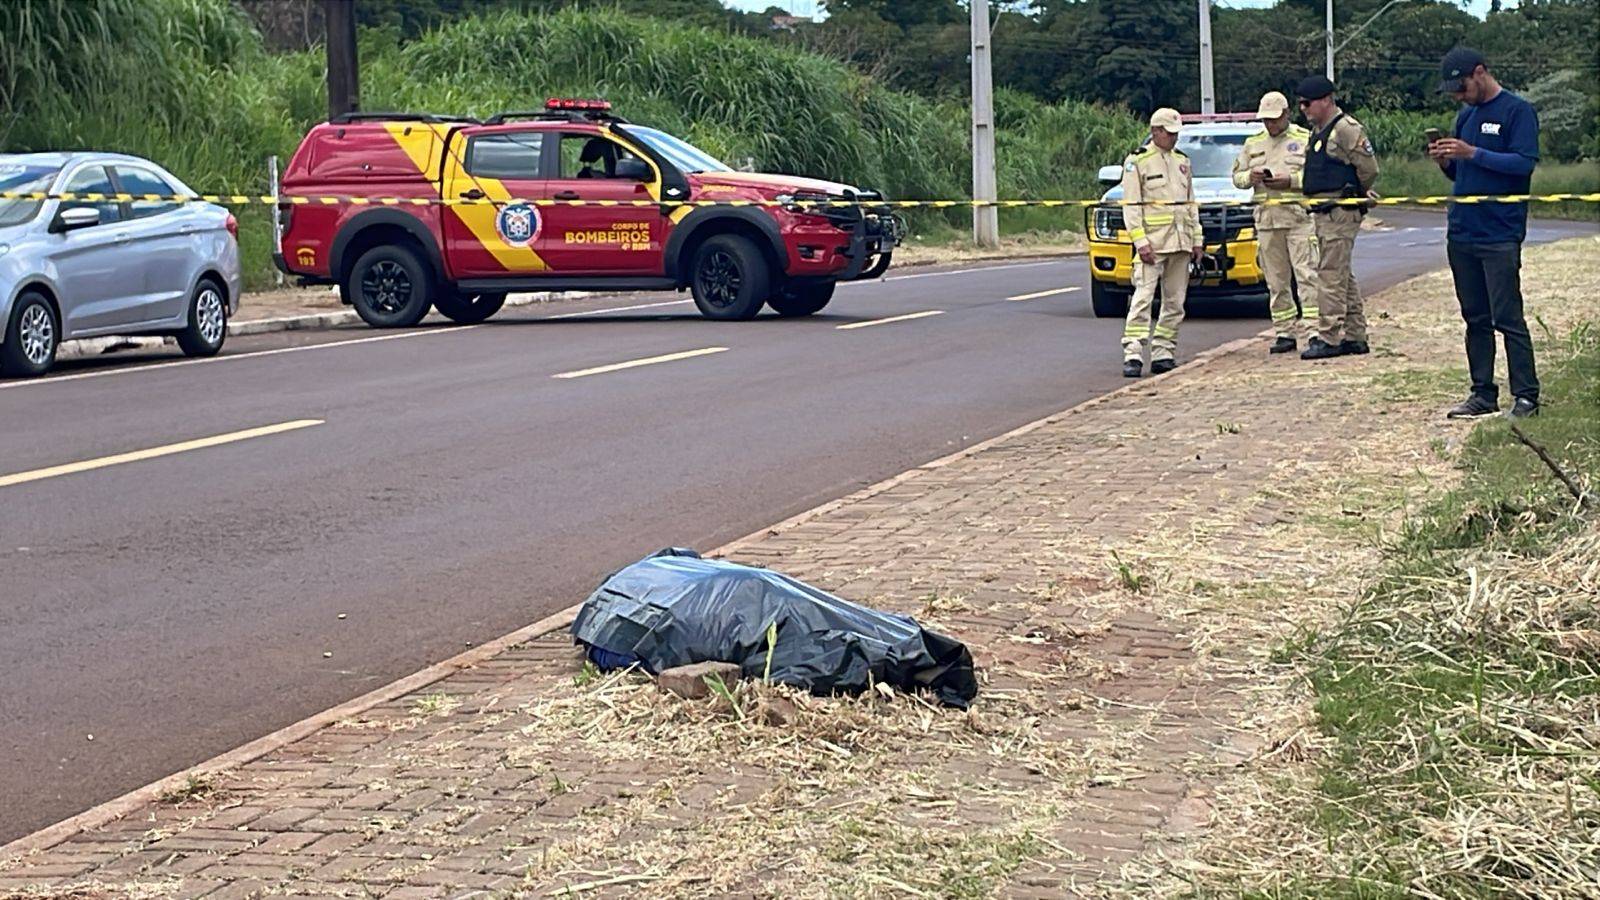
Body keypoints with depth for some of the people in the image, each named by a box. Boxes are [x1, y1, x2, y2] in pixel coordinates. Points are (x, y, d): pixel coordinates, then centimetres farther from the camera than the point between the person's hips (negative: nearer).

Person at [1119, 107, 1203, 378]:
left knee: (1175, 301, 6)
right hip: (1153, 242, -7)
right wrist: (1140, 241, -16)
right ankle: (1133, 355, -18)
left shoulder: (1182, 161, 18)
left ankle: (1162, 353, 11)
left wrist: (1197, 238, 15)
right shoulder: (1137, 162, -2)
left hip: (1180, 243, 7)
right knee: (1143, 297, -14)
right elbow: (1131, 206, -7)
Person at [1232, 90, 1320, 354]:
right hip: (1266, 220, 5)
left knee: (1306, 274, -10)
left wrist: (1291, 181, -16)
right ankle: (1284, 333, 11)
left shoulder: (1305, 139, 4)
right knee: (1276, 280, 5)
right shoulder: (1253, 144, 18)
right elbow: (1236, 176, 19)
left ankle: (1315, 330, -13)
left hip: (1299, 216, -5)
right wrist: (1250, 177, -3)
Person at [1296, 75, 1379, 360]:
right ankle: (1355, 336, 19)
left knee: (1331, 273, -11)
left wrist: (1356, 193, 1)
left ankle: (1329, 338, -11)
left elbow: (1369, 168, -14)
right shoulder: (1318, 131, 18)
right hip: (1323, 211, 10)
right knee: (1342, 276, 13)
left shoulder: (1346, 129, -13)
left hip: (1340, 211, -10)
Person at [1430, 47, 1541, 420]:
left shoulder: (1518, 111, -5)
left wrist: (1473, 153, -20)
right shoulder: (1466, 115, 16)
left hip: (1500, 235, -7)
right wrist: (1445, 160, 0)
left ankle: (1526, 396, -3)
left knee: (1507, 318, -8)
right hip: (1461, 232, 7)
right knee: (1475, 318, 10)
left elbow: (1525, 162, -15)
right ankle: (1483, 394, 15)